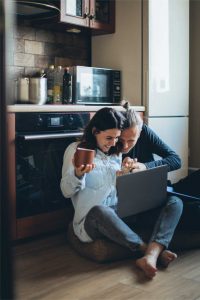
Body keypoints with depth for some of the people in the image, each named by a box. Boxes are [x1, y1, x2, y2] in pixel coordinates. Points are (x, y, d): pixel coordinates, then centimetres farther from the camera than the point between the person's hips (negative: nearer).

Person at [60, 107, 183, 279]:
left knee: (175, 202, -12)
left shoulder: (116, 153, 20)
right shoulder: (76, 150, 5)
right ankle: (157, 251, -33)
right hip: (91, 219, -5)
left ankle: (151, 255, -38)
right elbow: (66, 191, -1)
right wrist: (78, 174, -21)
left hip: (122, 216, 6)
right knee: (99, 210, -43)